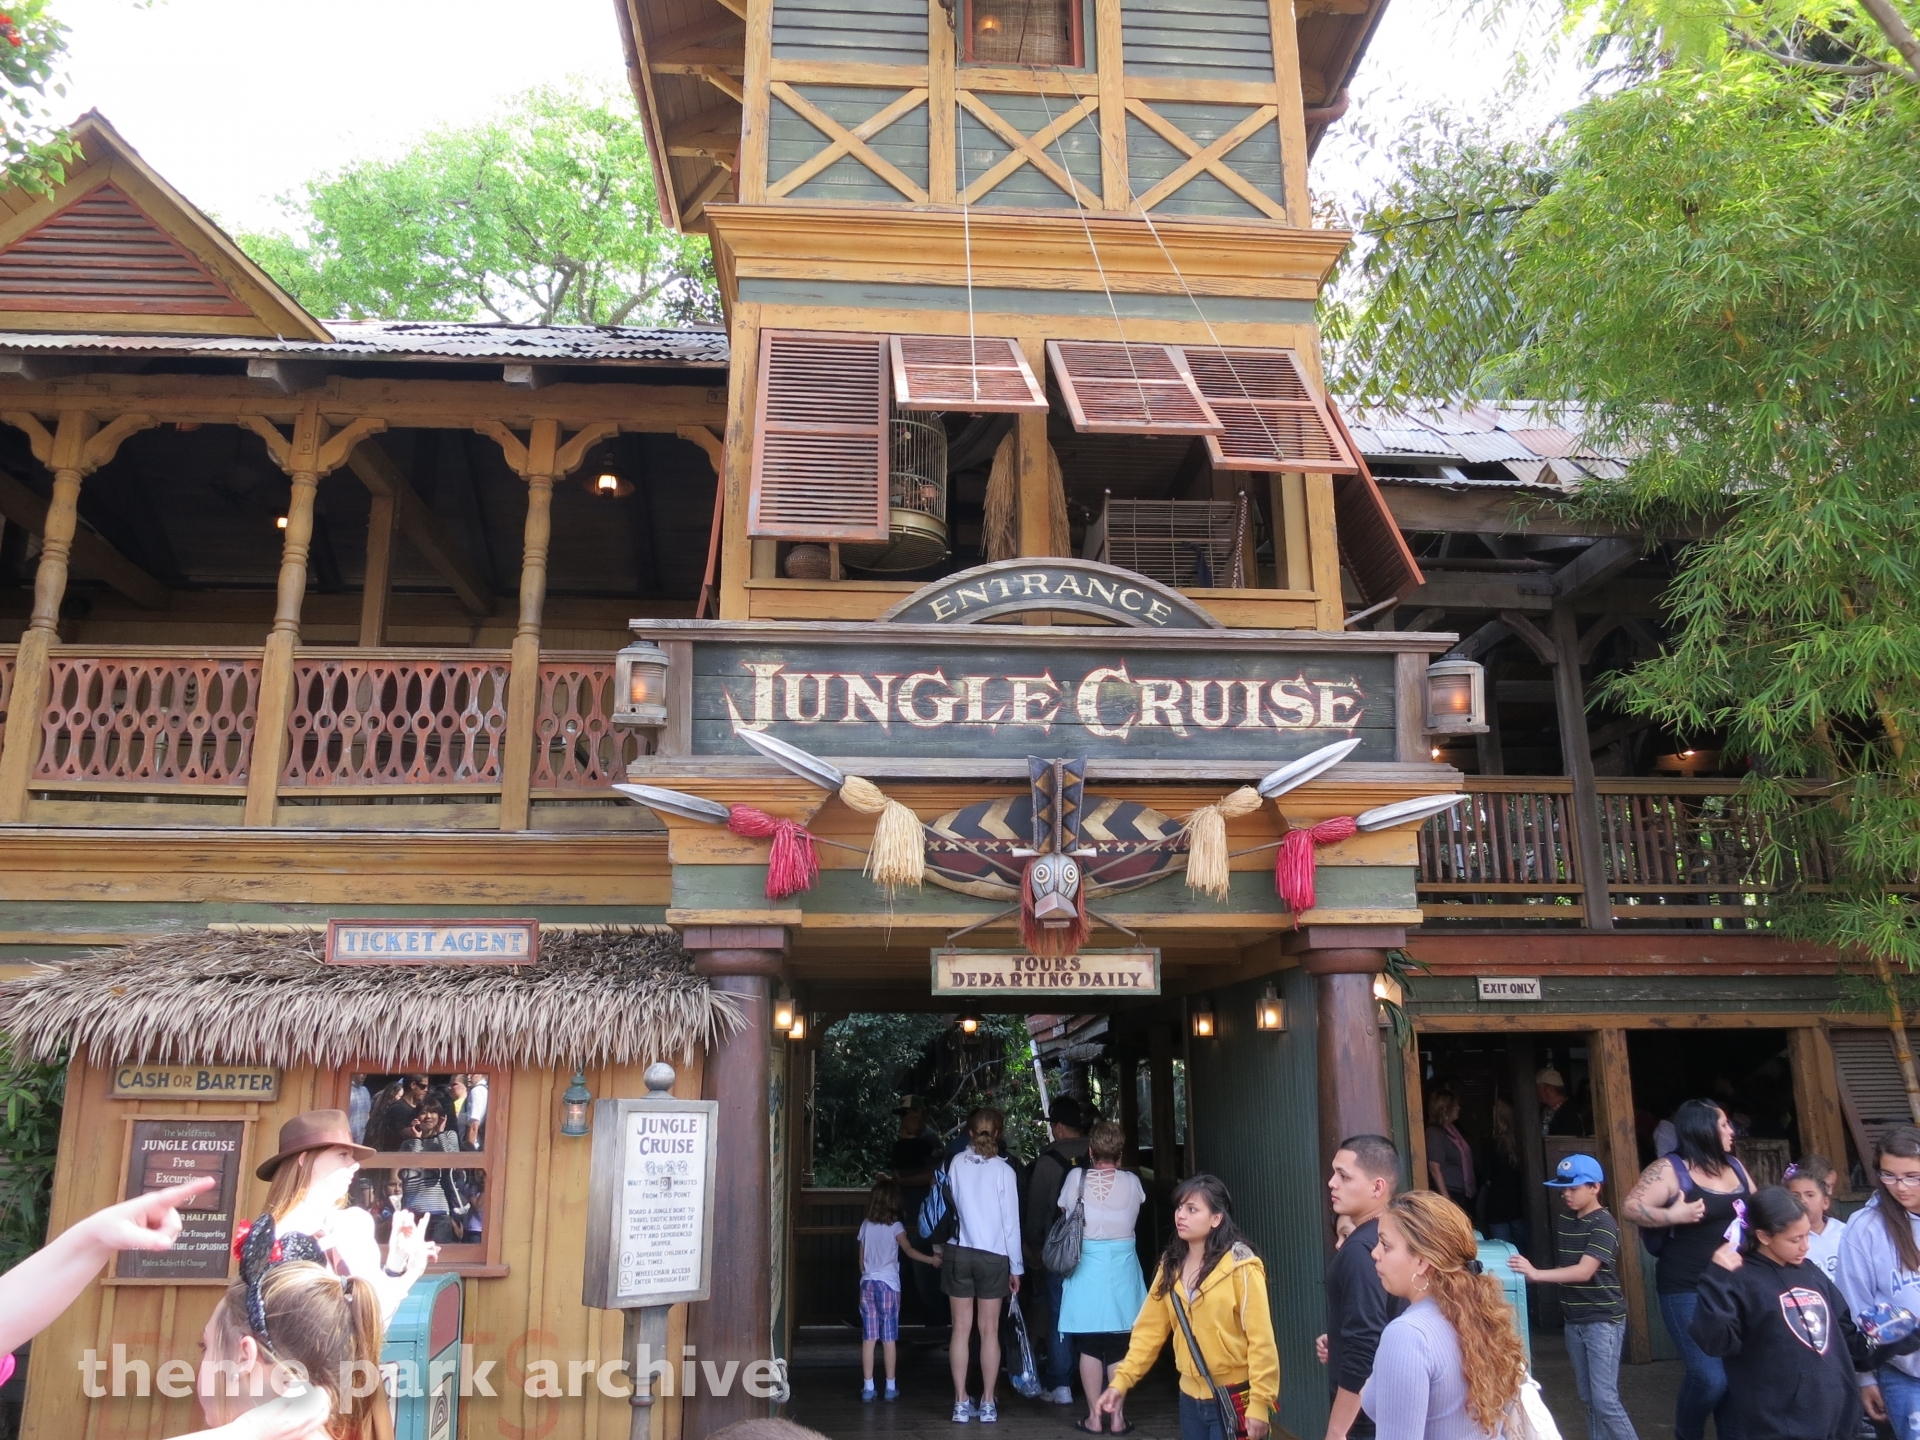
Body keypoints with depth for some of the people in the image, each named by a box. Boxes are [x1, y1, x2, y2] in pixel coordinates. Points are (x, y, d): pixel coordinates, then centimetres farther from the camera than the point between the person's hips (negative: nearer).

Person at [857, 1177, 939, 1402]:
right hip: (888, 1284, -3)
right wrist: (932, 1259, -16)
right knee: (889, 1338, 3)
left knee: (868, 1337, 5)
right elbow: (910, 1251, -17)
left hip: (867, 1283, 3)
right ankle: (890, 1387, 7)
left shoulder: (865, 1225, 5)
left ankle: (868, 1387, 6)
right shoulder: (895, 1227, -6)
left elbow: (861, 1259, 11)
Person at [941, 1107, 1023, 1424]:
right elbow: (1011, 1222, -4)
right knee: (990, 1330, 8)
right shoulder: (1003, 1170, -8)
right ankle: (987, 1404, 13)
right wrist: (1016, 1267, 3)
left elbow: (948, 1205, 0)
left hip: (958, 1252, 1)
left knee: (961, 1329, 8)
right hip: (993, 1256, -1)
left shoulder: (956, 1164, -4)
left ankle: (961, 1403, 12)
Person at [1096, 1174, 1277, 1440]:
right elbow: (1150, 1329, 4)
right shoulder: (1171, 1265, 5)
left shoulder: (1239, 1266, -13)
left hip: (1234, 1400, -6)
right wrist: (1121, 1381, -5)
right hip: (1191, 1398, 6)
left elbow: (1261, 1339, -14)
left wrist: (1259, 1402, -17)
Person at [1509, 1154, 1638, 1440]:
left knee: (1605, 1399, -9)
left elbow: (1584, 1271, -25)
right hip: (1574, 1320, 7)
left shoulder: (1603, 1224, -16)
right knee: (1588, 1398, 11)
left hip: (1603, 1320, -7)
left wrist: (1536, 1274, -34)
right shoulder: (1566, 1221, 8)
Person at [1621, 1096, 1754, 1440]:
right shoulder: (1670, 1169, -10)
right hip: (1689, 1291, -7)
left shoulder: (1734, 1166, 11)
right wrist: (1671, 1216, -29)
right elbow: (1631, 1207, -16)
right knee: (1709, 1377, -12)